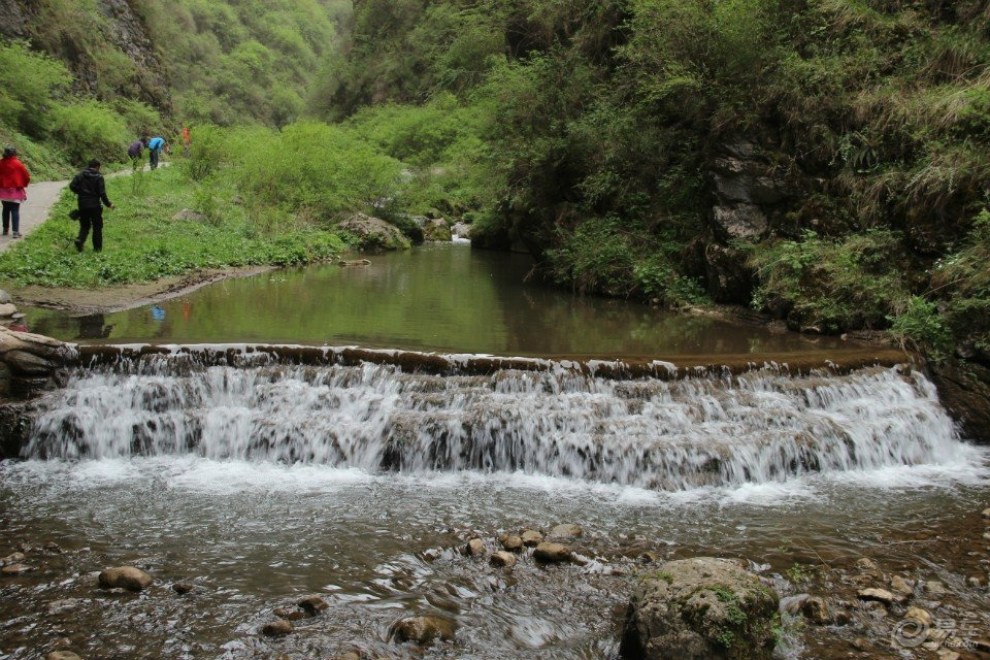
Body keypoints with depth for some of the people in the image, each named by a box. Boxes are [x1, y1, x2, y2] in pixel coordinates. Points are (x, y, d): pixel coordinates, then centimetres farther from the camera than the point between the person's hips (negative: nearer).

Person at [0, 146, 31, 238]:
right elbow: (26, 176, -7)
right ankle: (16, 231, -10)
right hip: (15, 191, -4)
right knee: (15, 211, -4)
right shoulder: (17, 164, -11)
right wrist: (23, 185, 11)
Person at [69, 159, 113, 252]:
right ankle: (97, 248, 9)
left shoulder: (80, 175, 4)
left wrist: (80, 192, 14)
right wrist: (108, 204, -2)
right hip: (95, 205, -3)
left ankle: (80, 240, -11)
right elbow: (102, 193, -12)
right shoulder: (99, 177, -7)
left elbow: (72, 186, -4)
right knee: (97, 227, 8)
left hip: (82, 205, 3)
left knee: (84, 226, 15)